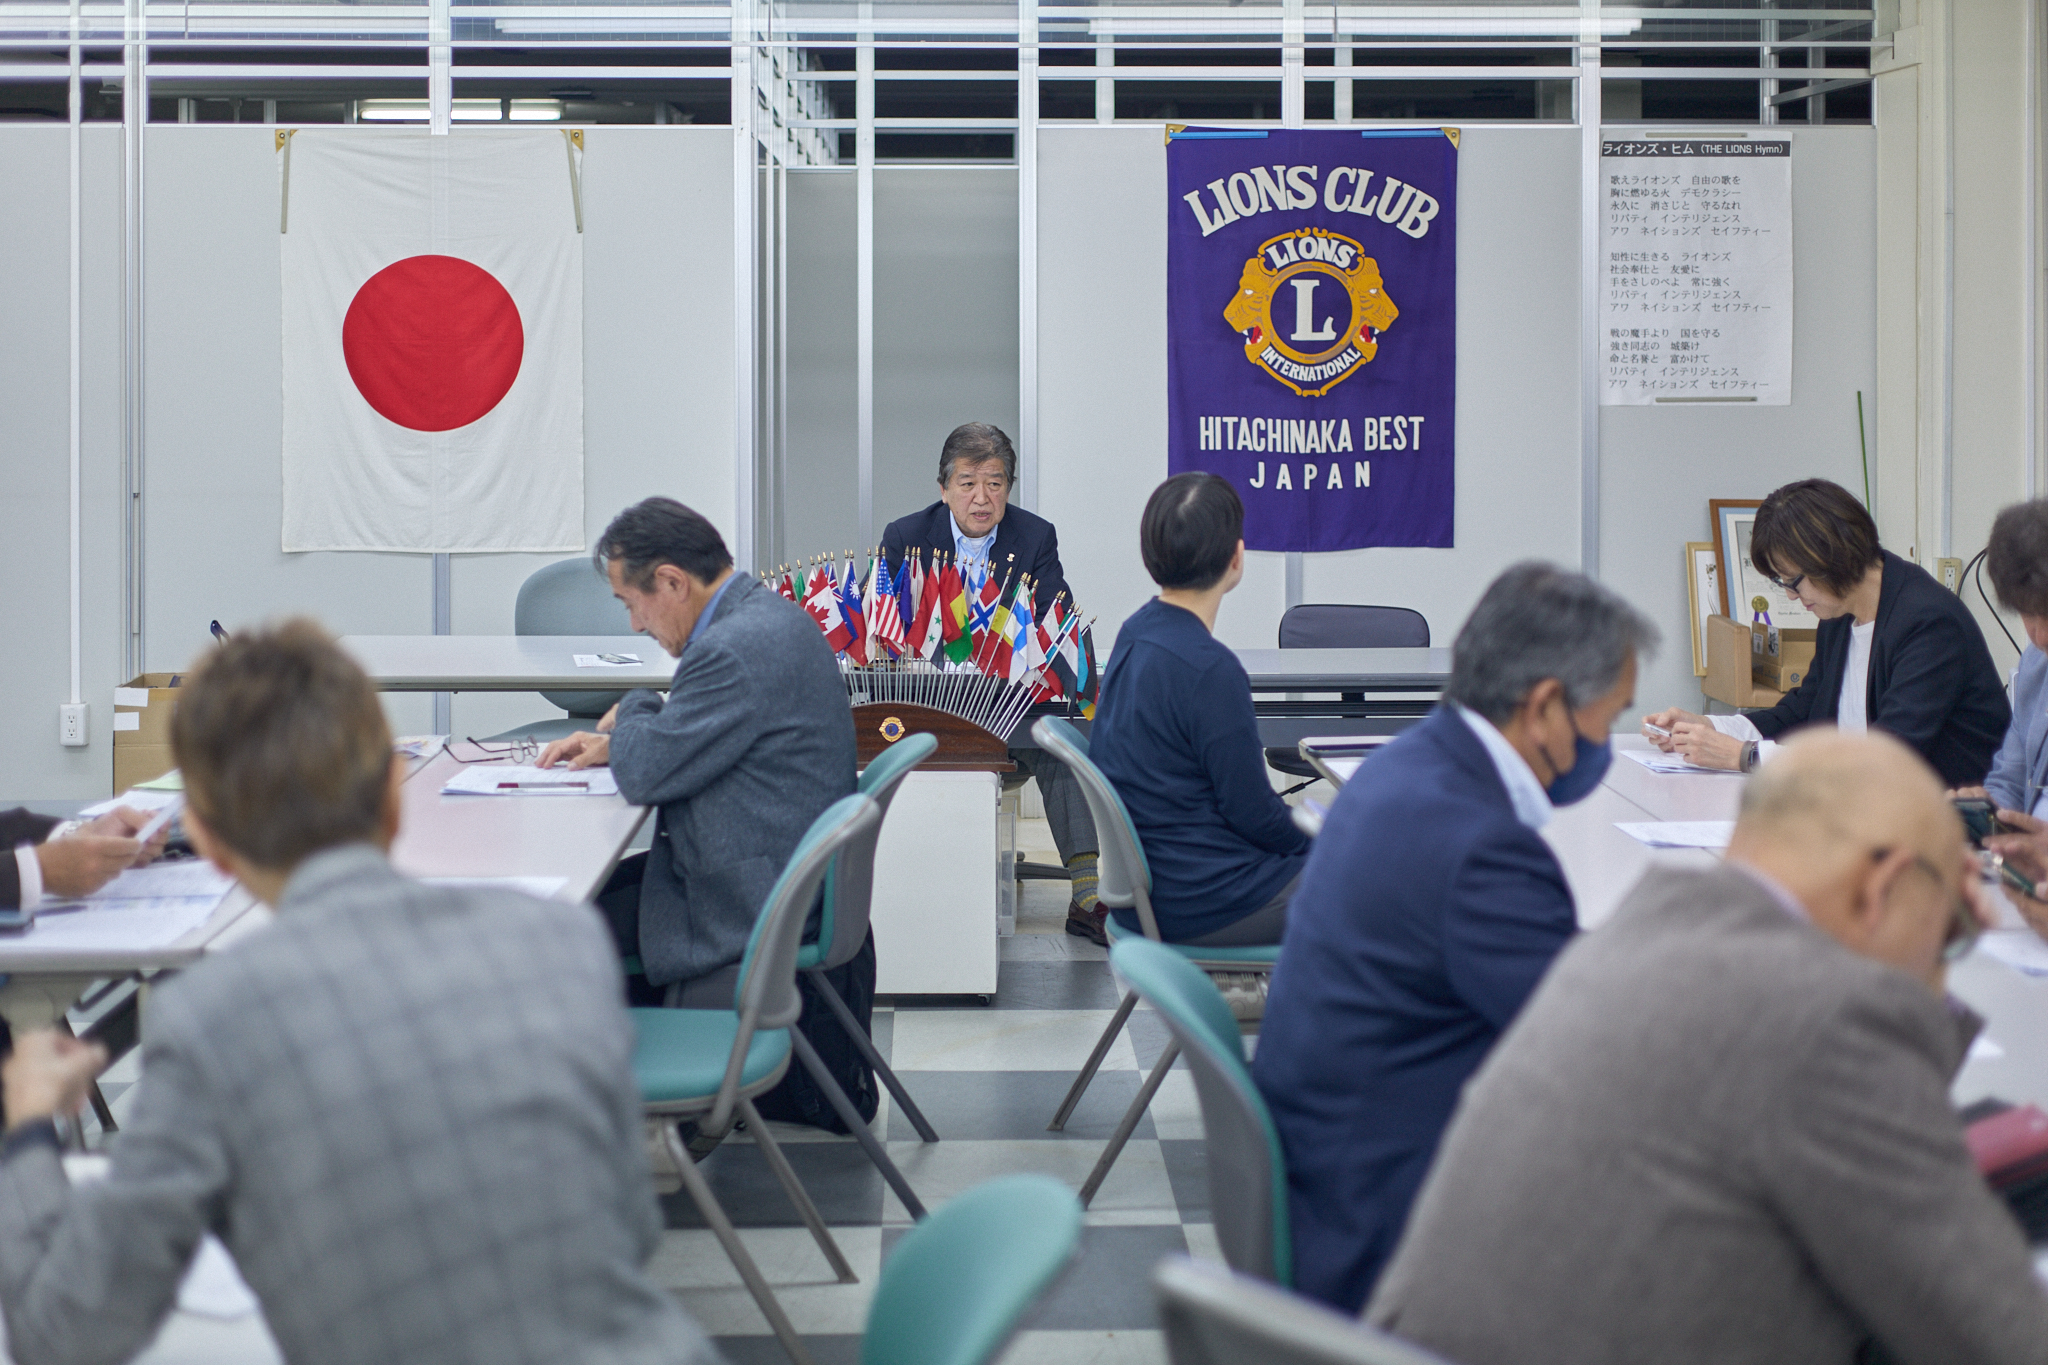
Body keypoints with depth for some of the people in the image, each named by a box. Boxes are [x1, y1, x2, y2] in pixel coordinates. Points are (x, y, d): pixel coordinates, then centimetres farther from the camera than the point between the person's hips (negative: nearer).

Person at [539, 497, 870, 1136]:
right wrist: (612, 741, 10)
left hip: (757, 908, -10)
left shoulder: (736, 648, -25)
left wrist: (630, 712, -1)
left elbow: (647, 771, -22)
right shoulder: (767, 615, 8)